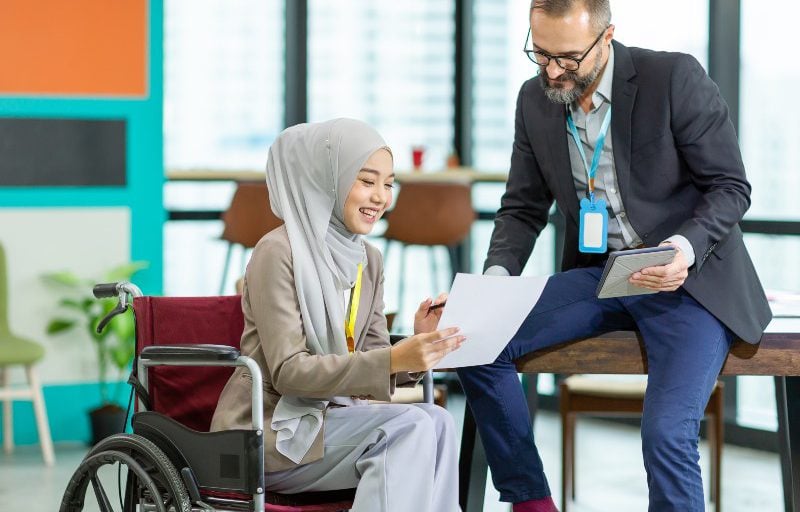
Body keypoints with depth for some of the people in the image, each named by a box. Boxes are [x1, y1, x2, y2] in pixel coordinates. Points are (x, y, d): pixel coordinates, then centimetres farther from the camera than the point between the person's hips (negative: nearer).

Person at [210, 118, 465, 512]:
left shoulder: (368, 261, 10)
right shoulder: (279, 253, -12)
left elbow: (372, 368, 9)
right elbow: (288, 372, -18)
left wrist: (417, 345, -13)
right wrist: (393, 359, -28)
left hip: (328, 417, 6)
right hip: (268, 432, -6)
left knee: (435, 422, -23)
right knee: (410, 427, -26)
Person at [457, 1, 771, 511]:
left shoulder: (675, 78, -14)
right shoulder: (535, 100, 2)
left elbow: (731, 186, -9)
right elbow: (523, 208, 11)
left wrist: (687, 248, -27)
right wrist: (497, 275, -9)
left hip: (688, 277, -5)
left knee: (667, 433, -26)